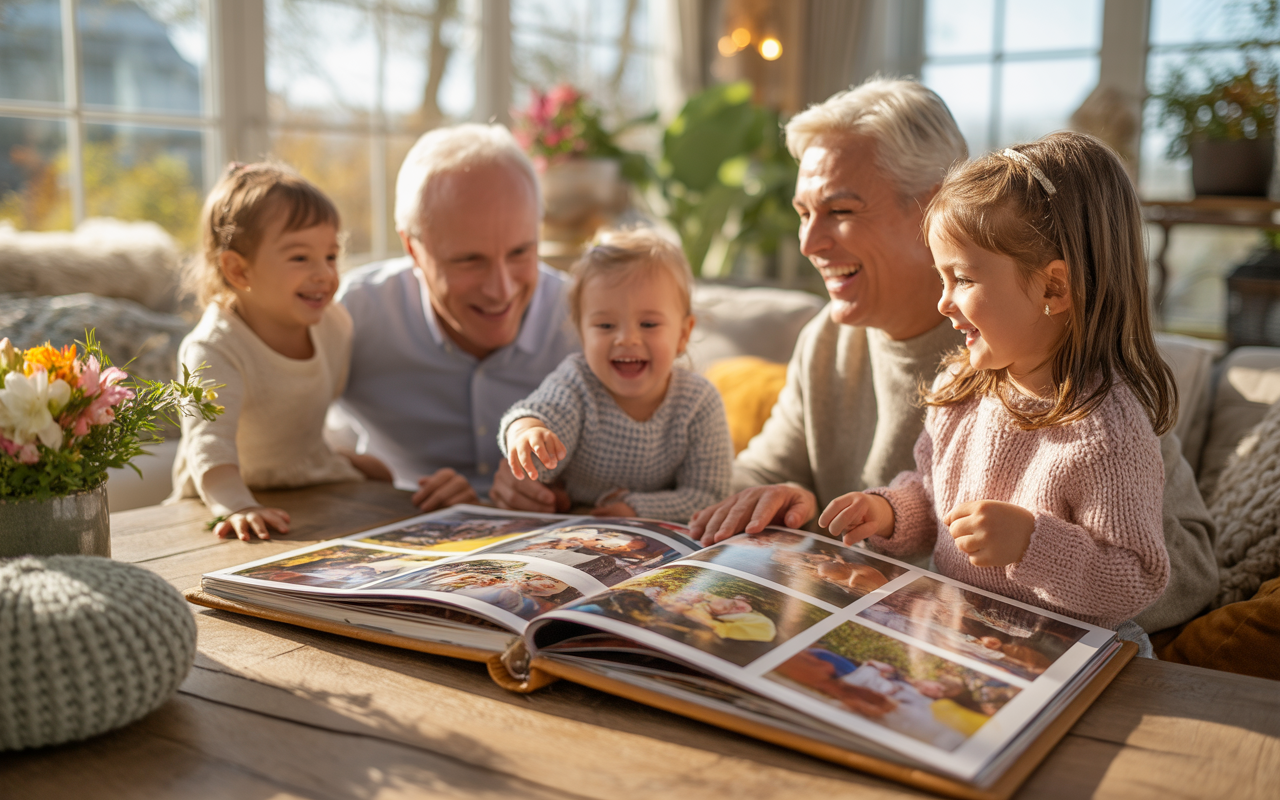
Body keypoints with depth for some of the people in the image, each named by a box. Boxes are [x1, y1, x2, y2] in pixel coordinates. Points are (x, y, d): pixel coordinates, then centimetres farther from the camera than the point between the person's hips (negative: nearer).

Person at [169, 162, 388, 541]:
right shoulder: (214, 349, -25)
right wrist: (237, 507, -54)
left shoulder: (333, 322, -5)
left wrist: (348, 452, 15)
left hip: (315, 486, 5)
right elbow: (209, 441, -39)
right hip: (232, 495, -5)